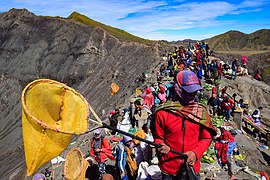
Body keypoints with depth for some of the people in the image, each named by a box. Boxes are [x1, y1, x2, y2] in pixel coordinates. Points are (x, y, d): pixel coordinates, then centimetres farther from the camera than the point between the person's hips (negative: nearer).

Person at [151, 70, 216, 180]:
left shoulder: (201, 112, -3)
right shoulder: (163, 112, -11)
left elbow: (206, 138, 3)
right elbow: (158, 137, -1)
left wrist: (195, 153, -12)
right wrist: (161, 146, -21)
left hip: (192, 168, 2)